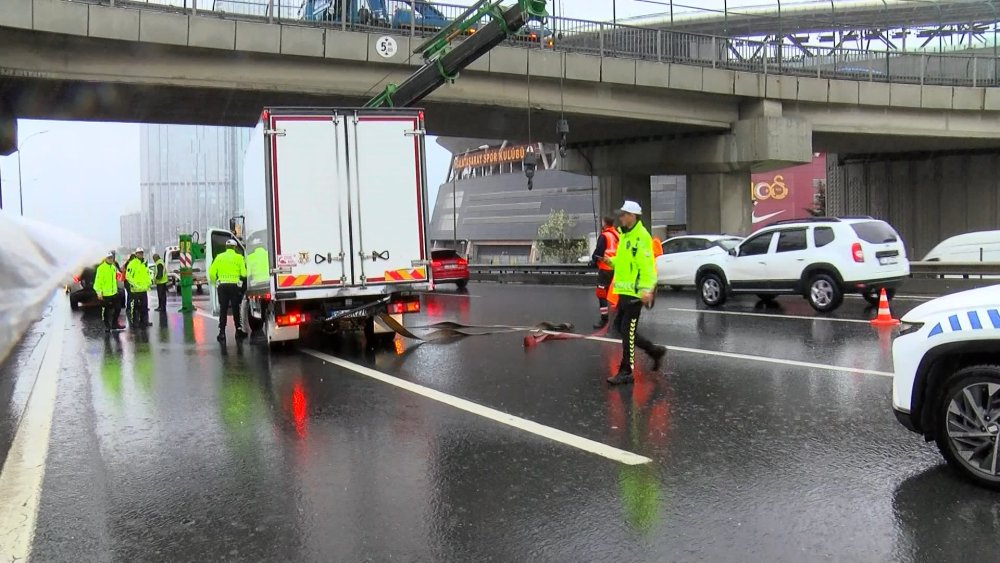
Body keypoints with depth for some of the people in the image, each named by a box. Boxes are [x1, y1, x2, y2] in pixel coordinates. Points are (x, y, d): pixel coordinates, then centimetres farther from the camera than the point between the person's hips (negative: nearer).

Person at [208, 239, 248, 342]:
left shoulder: (219, 257, 7)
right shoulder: (239, 257, -1)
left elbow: (212, 273, 3)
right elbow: (244, 273, -9)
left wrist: (214, 282, 18)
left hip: (222, 285, 2)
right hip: (235, 285, -2)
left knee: (223, 309, 7)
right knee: (236, 309, 8)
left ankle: (222, 332, 4)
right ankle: (238, 331, 15)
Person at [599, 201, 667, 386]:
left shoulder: (641, 236, -15)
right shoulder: (625, 235, 16)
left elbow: (646, 265, -23)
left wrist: (646, 289, -31)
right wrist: (612, 261, 11)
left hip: (635, 293, -10)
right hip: (624, 291, 10)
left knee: (628, 331, -5)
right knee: (620, 327, 15)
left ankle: (626, 372, 3)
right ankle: (655, 351, 28)